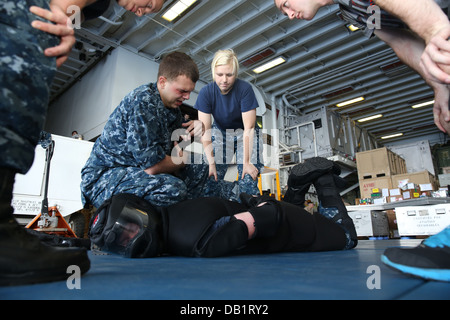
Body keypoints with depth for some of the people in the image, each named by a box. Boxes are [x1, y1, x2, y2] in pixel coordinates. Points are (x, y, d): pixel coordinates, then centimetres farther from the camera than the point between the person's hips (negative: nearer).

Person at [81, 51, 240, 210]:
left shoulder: (170, 102, 4)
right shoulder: (143, 103, -25)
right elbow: (151, 166, -29)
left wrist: (193, 129, -6)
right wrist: (182, 160, -9)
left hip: (139, 168, 9)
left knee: (200, 170, 7)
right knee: (173, 188, -36)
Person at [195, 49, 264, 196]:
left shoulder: (245, 89, -24)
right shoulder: (206, 92, -18)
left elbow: (248, 129, -22)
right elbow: (205, 131, -18)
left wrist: (247, 162, -22)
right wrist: (211, 163, -23)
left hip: (244, 133, -2)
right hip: (220, 132, 2)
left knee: (248, 182, -17)